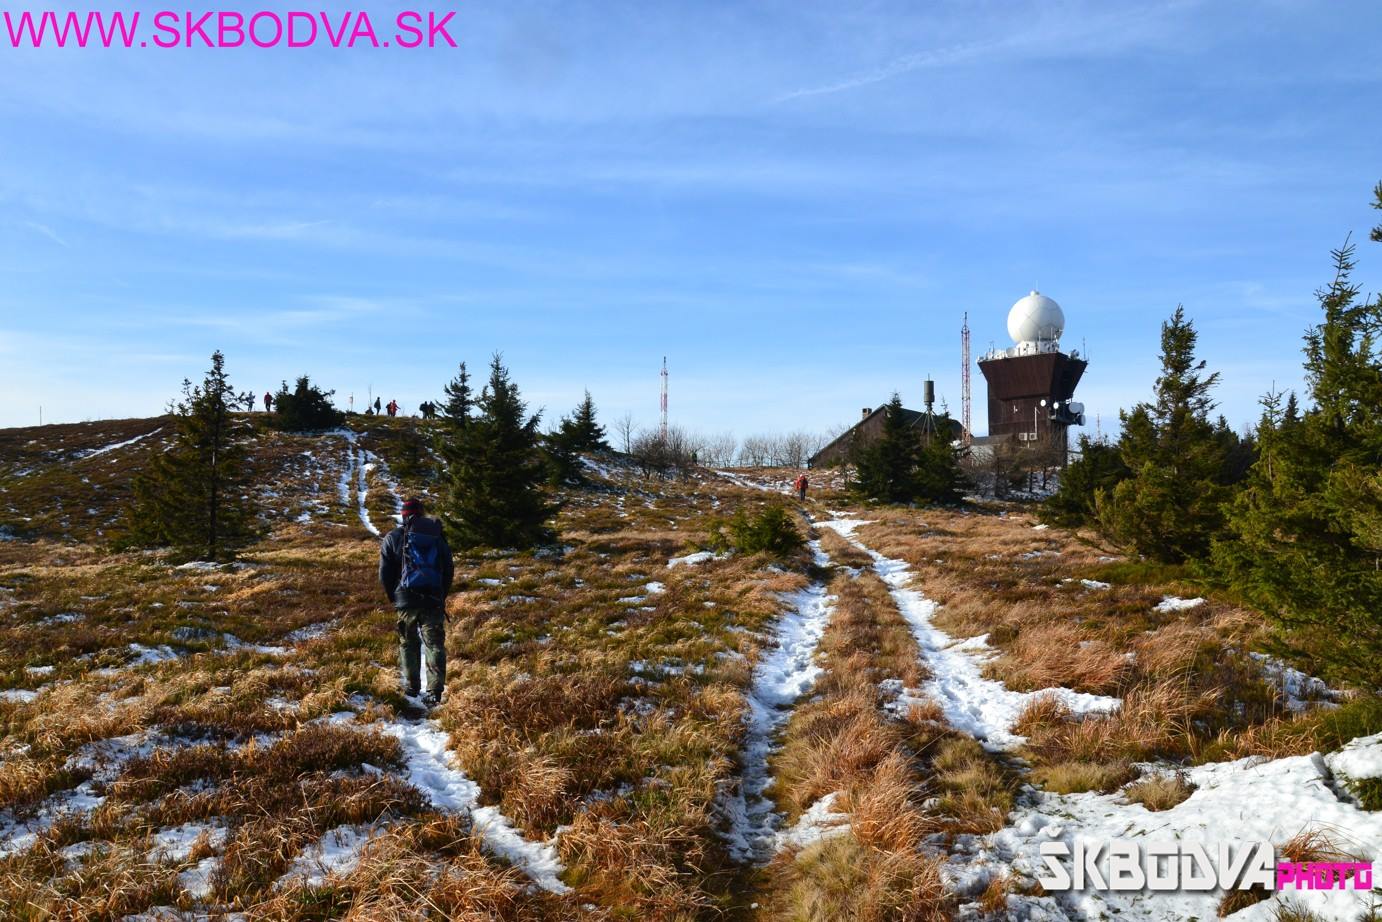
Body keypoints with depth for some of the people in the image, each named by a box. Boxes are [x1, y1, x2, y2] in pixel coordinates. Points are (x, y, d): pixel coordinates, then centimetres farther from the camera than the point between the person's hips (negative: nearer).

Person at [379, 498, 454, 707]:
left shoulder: (393, 538, 1)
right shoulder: (438, 537, 7)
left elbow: (384, 574, 2)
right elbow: (449, 570, 9)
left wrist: (393, 597, 15)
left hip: (406, 601, 0)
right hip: (434, 601, 1)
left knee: (408, 644, 16)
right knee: (435, 645, 1)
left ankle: (410, 687, 21)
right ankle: (434, 692, -7)